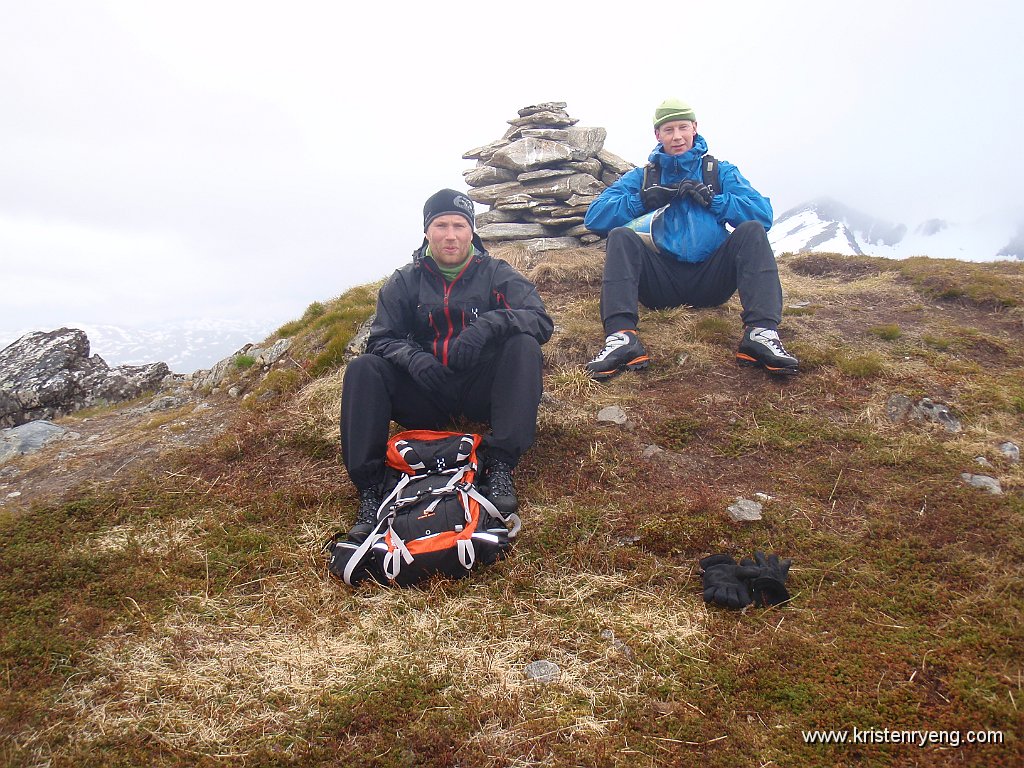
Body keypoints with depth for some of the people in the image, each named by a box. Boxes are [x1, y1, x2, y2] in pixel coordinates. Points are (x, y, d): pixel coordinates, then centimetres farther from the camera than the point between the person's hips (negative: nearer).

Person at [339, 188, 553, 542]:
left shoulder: (495, 273, 1)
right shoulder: (405, 281, 6)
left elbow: (542, 321, -12)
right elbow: (380, 339, 0)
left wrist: (489, 324, -32)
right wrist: (413, 357, -23)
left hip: (481, 389, -1)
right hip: (427, 392, 1)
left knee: (524, 344, -27)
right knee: (363, 368, -21)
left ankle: (500, 465, -33)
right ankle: (368, 489, -26)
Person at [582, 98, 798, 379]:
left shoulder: (720, 171, 15)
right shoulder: (642, 176, 16)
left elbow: (763, 214, 0)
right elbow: (594, 217, 2)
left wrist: (712, 199, -9)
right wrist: (643, 200, -8)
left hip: (710, 280, 0)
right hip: (662, 281, 0)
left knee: (752, 230, -21)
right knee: (620, 236, -23)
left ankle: (761, 332, -37)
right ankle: (621, 337, -42)